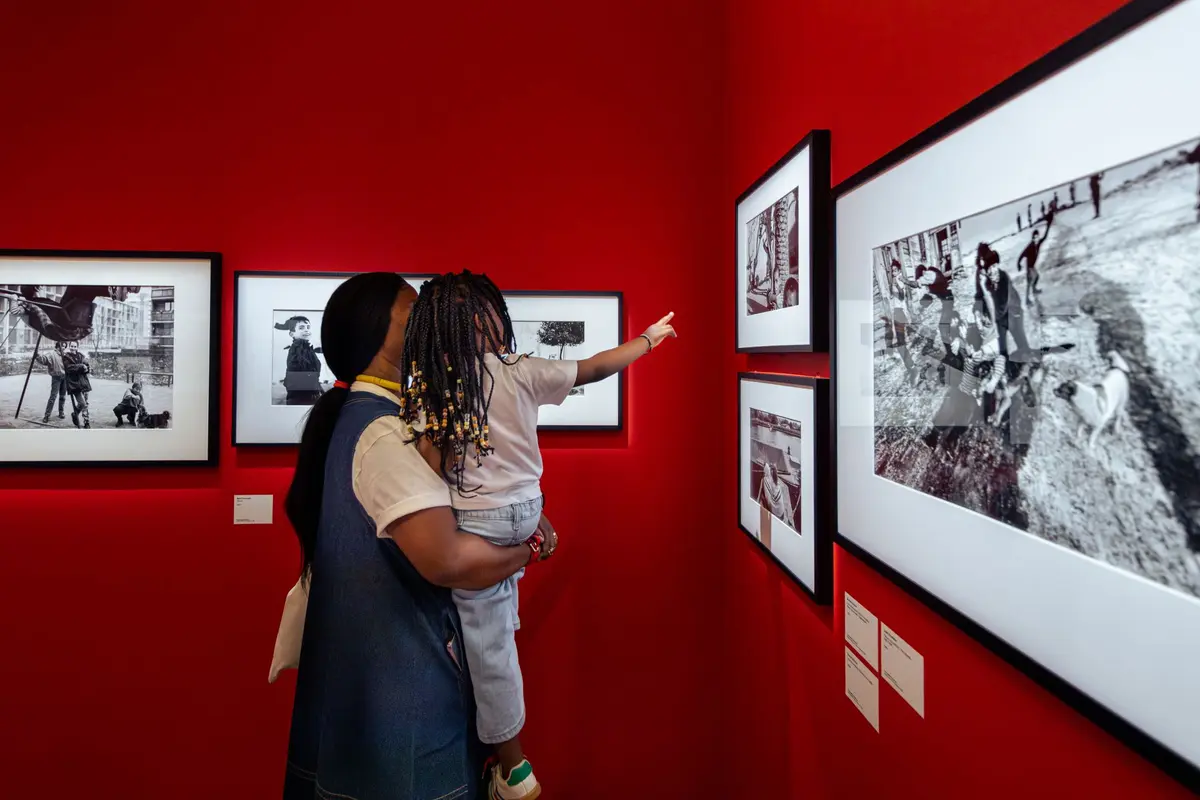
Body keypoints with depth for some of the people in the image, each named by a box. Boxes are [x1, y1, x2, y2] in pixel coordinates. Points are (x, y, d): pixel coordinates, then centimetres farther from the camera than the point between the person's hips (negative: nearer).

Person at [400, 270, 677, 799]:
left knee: (488, 645, 9)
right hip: (523, 513, 2)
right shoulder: (519, 373, -6)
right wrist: (648, 339, 16)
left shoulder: (427, 386, -8)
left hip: (473, 526, -2)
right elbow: (594, 368, 2)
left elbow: (431, 468, -11)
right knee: (496, 636, 20)